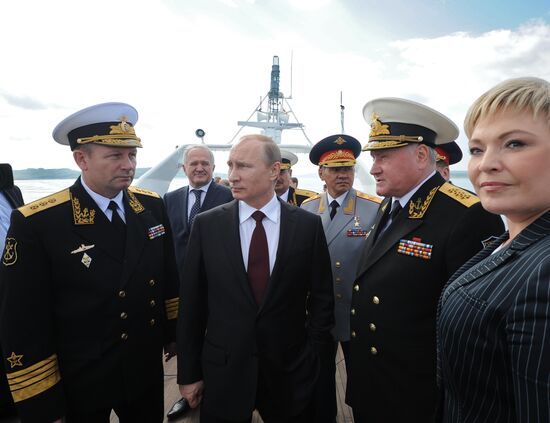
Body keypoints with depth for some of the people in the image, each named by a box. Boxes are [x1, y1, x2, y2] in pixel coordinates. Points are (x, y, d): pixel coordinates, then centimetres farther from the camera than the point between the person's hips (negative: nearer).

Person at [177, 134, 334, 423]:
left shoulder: (308, 225, -7)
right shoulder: (206, 225, -6)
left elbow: (321, 298, 0)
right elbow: (192, 303, -3)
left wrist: (313, 358, -1)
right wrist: (188, 372, 0)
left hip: (289, 372, 0)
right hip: (223, 372, 1)